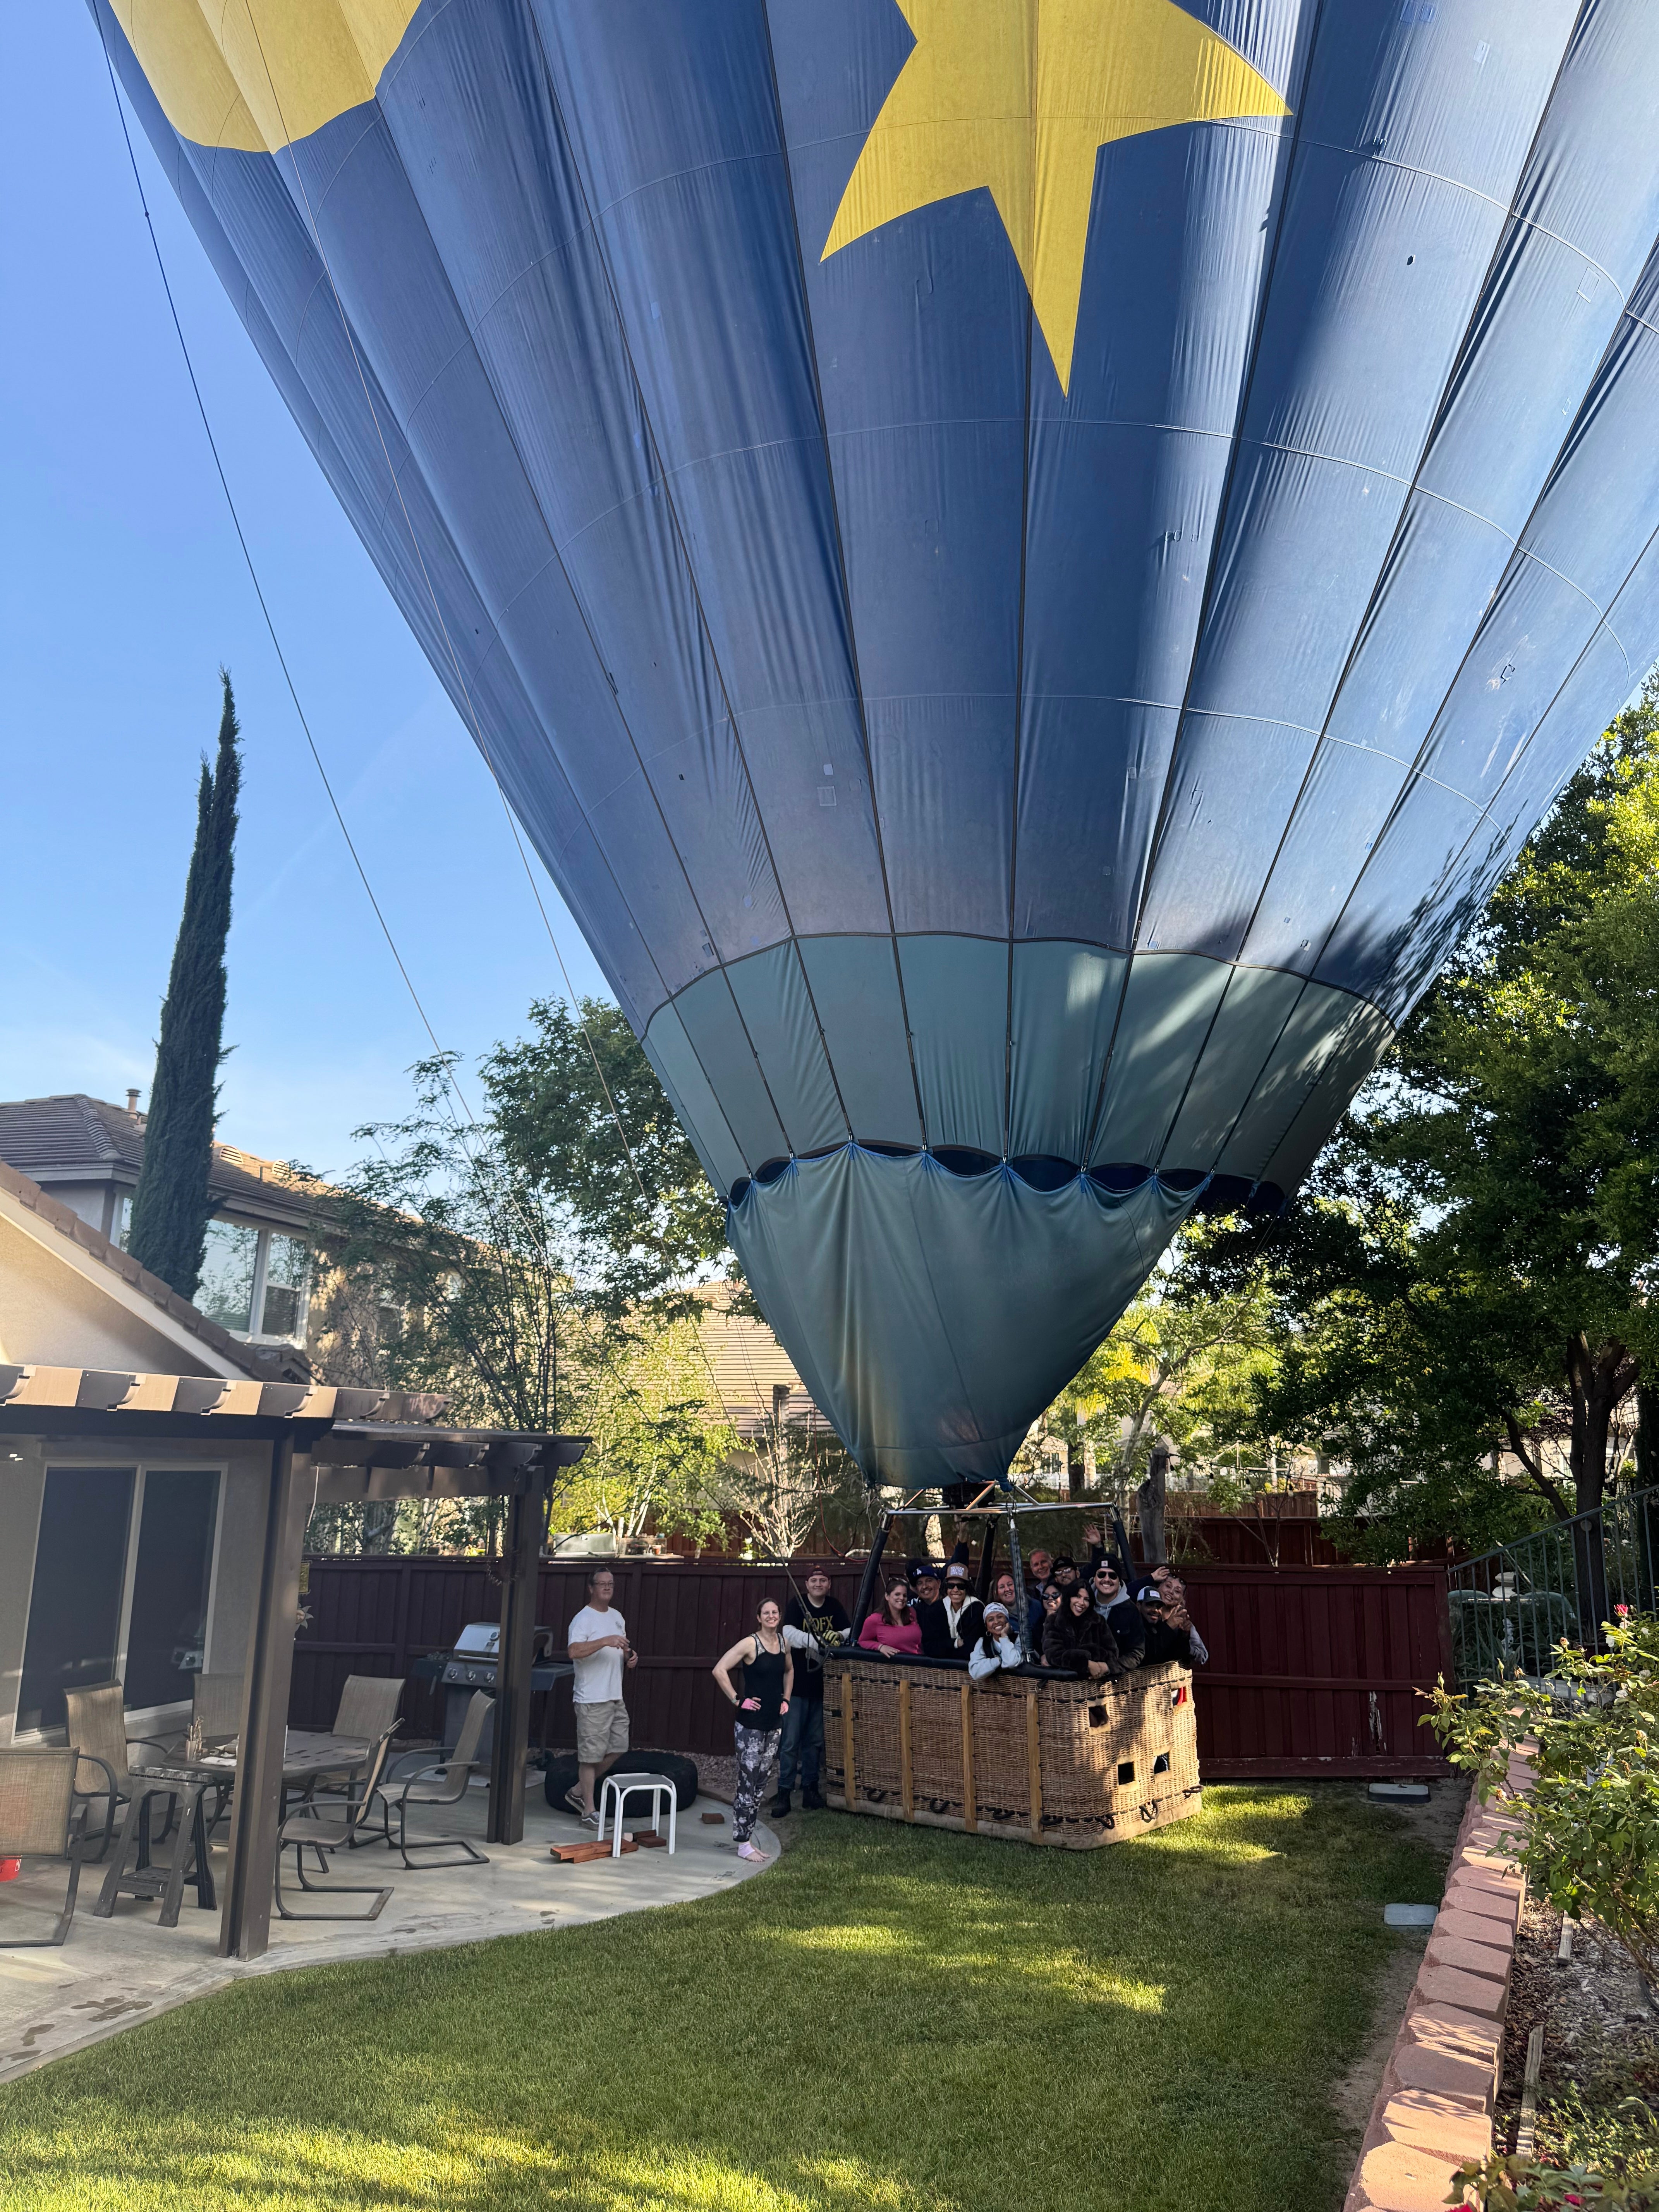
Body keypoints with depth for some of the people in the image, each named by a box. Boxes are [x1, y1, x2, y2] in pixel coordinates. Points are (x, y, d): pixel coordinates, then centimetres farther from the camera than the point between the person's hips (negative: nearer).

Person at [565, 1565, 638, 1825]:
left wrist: (630, 1656, 4)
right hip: (592, 1699, -8)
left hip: (615, 1697, 9)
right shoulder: (583, 1619, -13)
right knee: (591, 1755, -2)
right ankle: (589, 1811, 8)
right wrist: (605, 1641, -36)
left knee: (617, 1748, 13)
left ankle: (578, 1792, 26)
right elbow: (574, 1651, -29)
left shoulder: (617, 1616, 13)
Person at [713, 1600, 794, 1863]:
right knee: (748, 1781, -3)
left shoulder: (784, 1643, 6)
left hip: (774, 1723, 7)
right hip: (751, 1724, -7)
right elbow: (720, 1670, -19)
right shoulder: (750, 1644, -14)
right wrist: (737, 1700, -16)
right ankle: (743, 1845, 5)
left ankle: (747, 1839, 21)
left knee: (760, 1783, 11)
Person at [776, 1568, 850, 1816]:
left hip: (822, 1684, 4)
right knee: (790, 1741, -3)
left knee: (815, 1741, 12)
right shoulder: (796, 1604, -7)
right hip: (797, 1683, -4)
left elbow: (849, 1631, -2)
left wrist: (837, 1636, -25)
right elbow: (788, 1633, -21)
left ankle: (810, 1788, 22)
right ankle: (784, 1793, 4)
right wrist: (817, 1641, -35)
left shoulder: (835, 1607, 5)